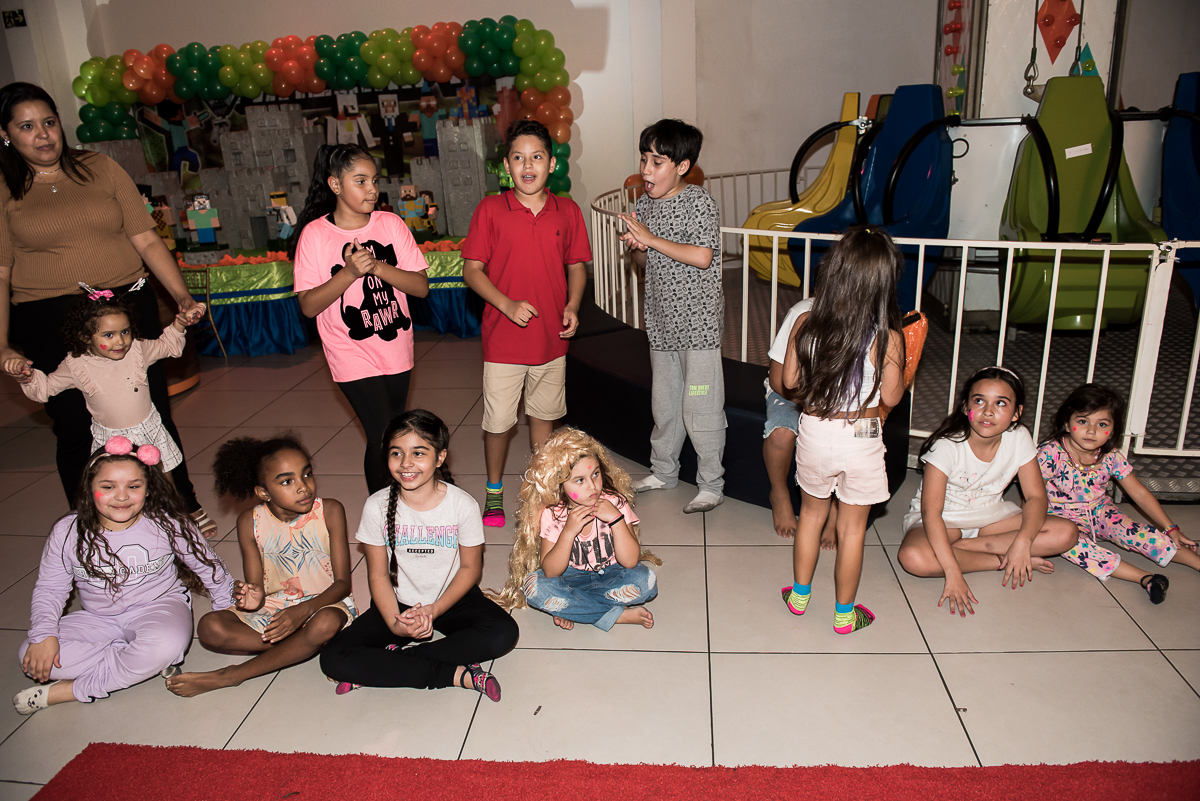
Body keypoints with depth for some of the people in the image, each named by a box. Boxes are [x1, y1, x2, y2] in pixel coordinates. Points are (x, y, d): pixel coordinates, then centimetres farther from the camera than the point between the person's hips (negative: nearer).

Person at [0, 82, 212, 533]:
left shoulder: (101, 169, 8)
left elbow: (147, 241, 5)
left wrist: (182, 296, -7)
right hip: (49, 324, -1)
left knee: (153, 416, 6)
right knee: (76, 431, 5)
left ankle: (185, 508, 24)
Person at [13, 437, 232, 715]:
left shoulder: (168, 525, -13)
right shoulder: (67, 532, -9)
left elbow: (207, 566, 1)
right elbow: (49, 588, 2)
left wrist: (227, 607, 8)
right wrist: (43, 633, -14)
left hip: (159, 606, -3)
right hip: (100, 618, 3)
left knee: (167, 645, -38)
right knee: (31, 656, -21)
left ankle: (69, 691, -18)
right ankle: (146, 663, -20)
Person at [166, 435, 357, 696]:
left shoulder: (329, 512, -13)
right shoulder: (250, 522, -7)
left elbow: (343, 582, -13)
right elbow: (257, 586, -5)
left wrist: (304, 610, -31)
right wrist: (254, 598, -31)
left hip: (323, 604, -2)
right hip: (272, 608, 3)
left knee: (326, 623, -38)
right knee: (210, 628, -21)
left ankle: (233, 675, -20)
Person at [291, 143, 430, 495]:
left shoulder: (390, 224, 0)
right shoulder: (315, 235, -8)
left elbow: (421, 286, -4)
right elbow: (308, 305, -9)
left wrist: (378, 266, -20)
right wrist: (349, 272, -23)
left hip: (397, 351, 4)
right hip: (353, 357, -4)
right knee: (383, 440, -10)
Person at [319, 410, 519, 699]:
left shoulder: (463, 505, -14)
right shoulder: (377, 507, -11)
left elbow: (470, 568, -5)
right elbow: (378, 575, -5)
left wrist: (434, 610, -18)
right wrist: (395, 623, -21)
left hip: (452, 599, -1)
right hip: (399, 603, 1)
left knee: (503, 633, -30)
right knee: (333, 658, -21)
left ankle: (384, 665, -18)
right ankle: (457, 674, -22)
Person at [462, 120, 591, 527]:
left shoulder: (567, 211, 1)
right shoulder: (490, 210, -6)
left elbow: (577, 266, 9)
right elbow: (472, 270, -5)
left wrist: (572, 306, -8)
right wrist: (506, 304, -18)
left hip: (551, 337, 3)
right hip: (502, 340, -2)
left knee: (544, 414, 18)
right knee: (497, 421, 6)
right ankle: (494, 491, 28)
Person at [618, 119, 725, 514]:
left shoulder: (699, 202, -11)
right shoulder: (644, 205, 8)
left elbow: (702, 257, -23)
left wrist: (651, 239, -19)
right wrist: (636, 248, -8)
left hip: (698, 322, -7)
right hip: (661, 320, 7)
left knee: (701, 408, -2)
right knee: (664, 402, 18)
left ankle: (711, 484, 13)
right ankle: (663, 471, 34)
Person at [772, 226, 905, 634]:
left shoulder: (805, 325, -12)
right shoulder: (887, 339, -18)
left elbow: (788, 382, -4)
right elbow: (891, 397, -9)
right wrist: (899, 369, 8)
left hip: (814, 432, 2)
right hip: (861, 439, -2)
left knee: (812, 513, 23)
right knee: (852, 528, 14)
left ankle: (799, 594, 37)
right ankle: (844, 613, 28)